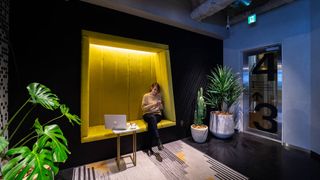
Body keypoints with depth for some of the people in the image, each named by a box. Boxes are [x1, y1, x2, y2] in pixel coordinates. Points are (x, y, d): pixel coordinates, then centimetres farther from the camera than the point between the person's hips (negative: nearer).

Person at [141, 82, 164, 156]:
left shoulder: (159, 96, 10)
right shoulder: (146, 96, 1)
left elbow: (162, 108, 13)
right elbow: (143, 108, -5)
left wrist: (160, 104, -10)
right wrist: (152, 104, -17)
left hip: (157, 115, 2)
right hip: (147, 115, -1)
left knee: (151, 122, -33)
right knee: (152, 118, -39)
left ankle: (148, 148, -28)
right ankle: (158, 140, -42)